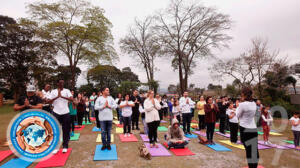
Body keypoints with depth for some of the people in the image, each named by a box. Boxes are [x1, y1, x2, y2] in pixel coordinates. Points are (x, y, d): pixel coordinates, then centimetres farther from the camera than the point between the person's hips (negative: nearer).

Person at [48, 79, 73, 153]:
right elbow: (49, 101, -6)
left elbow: (72, 99, -14)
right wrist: (57, 97, -19)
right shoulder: (53, 91, 3)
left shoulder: (67, 91, 1)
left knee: (66, 130, 5)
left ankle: (65, 146, 17)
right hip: (56, 113, 1)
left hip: (65, 113, 0)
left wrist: (62, 96, -23)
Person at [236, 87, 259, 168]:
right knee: (254, 150, 9)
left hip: (245, 129, -5)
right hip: (253, 129, 6)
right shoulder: (254, 104, 4)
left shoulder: (242, 104, -17)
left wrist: (238, 107, 10)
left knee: (249, 150, 4)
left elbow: (238, 116, -4)